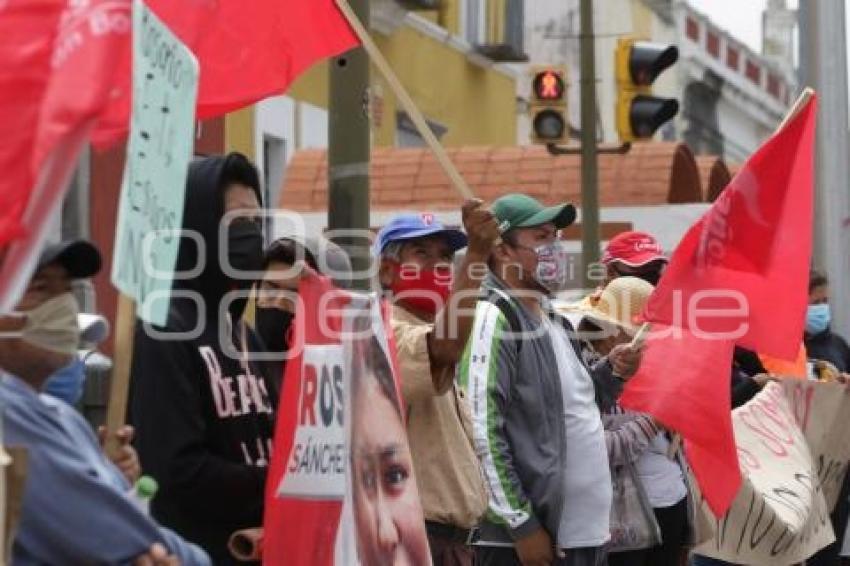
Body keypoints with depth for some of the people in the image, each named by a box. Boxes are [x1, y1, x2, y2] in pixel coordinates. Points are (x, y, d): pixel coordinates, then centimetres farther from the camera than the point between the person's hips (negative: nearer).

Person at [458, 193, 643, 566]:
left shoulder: (552, 319, 16)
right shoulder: (493, 319, -12)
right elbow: (482, 434, -19)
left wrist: (612, 372, 7)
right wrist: (522, 525, -19)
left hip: (585, 534, 9)